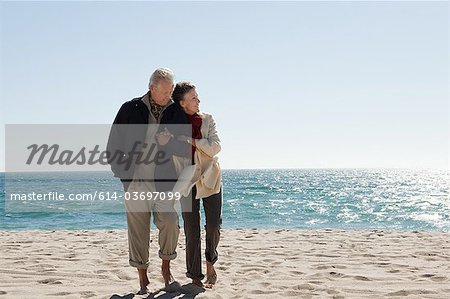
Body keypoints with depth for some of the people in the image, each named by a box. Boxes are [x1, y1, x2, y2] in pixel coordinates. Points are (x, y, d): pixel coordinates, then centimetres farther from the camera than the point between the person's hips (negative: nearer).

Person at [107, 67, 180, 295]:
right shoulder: (131, 109, 0)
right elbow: (114, 144, 3)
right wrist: (123, 174, -2)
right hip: (136, 181, -1)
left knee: (170, 223, -14)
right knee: (138, 230, 3)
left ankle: (166, 268, 10)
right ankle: (143, 279, 15)